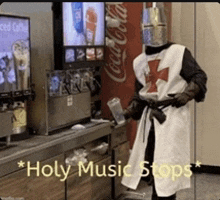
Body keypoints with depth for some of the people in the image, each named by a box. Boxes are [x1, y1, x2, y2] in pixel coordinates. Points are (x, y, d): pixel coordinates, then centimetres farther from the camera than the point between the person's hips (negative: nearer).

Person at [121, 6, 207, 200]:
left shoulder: (179, 52, -2)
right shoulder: (139, 61, 16)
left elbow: (199, 77, -3)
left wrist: (188, 93, -20)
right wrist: (131, 110, 9)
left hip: (173, 115, -6)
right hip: (150, 116, 6)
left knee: (167, 164, -7)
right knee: (148, 161, 8)